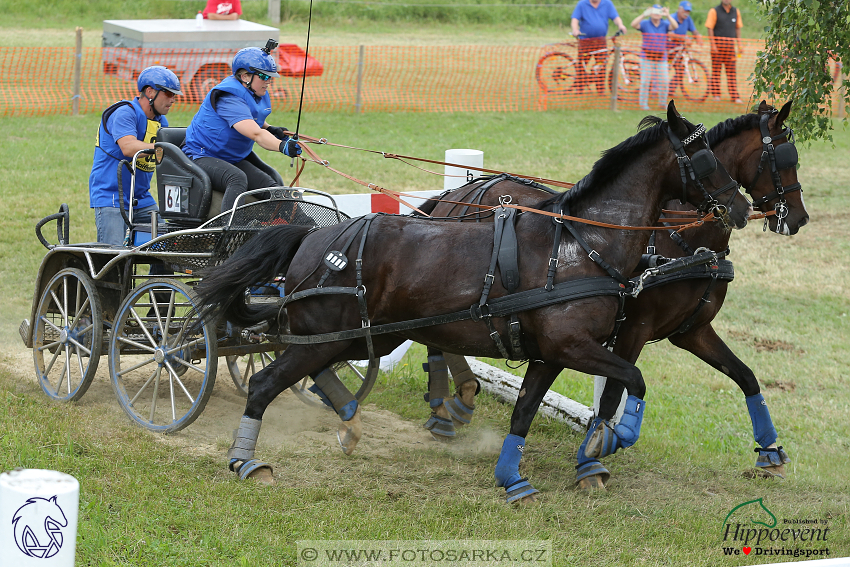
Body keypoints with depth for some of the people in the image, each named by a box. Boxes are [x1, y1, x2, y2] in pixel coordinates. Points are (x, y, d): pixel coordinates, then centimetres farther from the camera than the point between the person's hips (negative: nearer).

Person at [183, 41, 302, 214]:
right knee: (238, 179, -37)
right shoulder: (229, 99, -24)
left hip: (234, 159, 9)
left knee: (269, 185, -11)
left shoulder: (259, 95, 7)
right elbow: (255, 134, -38)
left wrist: (270, 129, 7)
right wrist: (281, 146, -52)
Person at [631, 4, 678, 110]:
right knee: (645, 81, -1)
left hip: (661, 59, 2)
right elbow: (634, 24, -20)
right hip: (647, 58, -2)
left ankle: (662, 102, 18)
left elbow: (675, 26, -15)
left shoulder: (665, 24, 2)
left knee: (663, 82, 2)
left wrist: (668, 16, -31)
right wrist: (644, 15, -31)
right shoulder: (645, 24, -3)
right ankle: (643, 103, 8)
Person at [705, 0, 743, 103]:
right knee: (716, 69, 1)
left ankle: (734, 96, 1)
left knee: (732, 70, 1)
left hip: (730, 44, 3)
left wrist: (739, 44, 9)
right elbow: (710, 29, -4)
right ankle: (715, 94, 8)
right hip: (717, 44, -3)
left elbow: (738, 28, 15)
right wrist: (713, 44, -12)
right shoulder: (714, 11, -1)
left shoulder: (736, 11, 10)